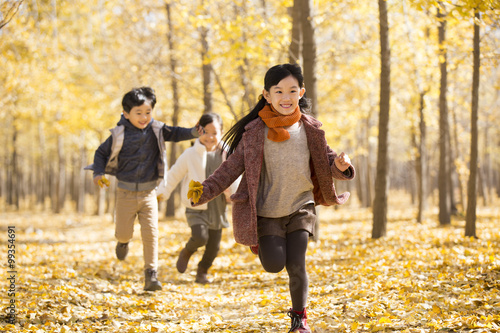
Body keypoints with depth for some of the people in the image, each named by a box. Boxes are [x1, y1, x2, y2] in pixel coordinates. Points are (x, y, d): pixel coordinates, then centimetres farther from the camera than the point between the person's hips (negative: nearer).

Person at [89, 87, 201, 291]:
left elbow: (174, 134, 6)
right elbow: (101, 153, 4)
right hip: (126, 192, -1)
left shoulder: (156, 130, -2)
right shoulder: (119, 135, -7)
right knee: (124, 233, 5)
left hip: (148, 192, 1)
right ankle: (123, 241, 44)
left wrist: (194, 133, -12)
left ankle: (151, 274, -1)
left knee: (151, 233, -7)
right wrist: (98, 173, -10)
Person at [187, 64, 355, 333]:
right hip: (266, 211, -1)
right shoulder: (255, 131, -9)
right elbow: (233, 166, -8)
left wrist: (340, 166, -21)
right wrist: (205, 191, -19)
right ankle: (262, 241, 28)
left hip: (300, 207, 1)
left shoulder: (310, 129, -4)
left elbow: (325, 162, 4)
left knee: (296, 266, -4)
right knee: (274, 264, -9)